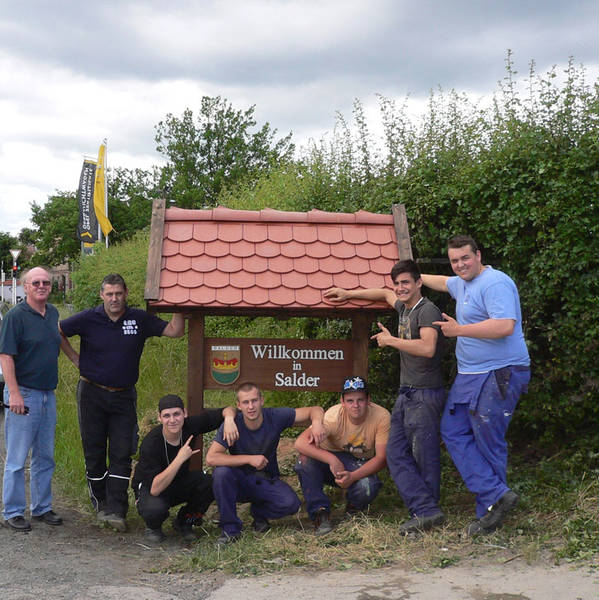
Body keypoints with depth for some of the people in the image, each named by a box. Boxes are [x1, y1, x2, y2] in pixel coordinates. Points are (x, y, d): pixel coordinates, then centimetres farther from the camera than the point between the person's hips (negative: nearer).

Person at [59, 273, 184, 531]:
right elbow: (56, 332, 7)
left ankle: (116, 511, -4)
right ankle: (101, 503, 23)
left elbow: (175, 331, -2)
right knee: (94, 452, 7)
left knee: (121, 454, -5)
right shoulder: (88, 319, -5)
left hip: (124, 396, 1)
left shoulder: (140, 319, -1)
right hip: (92, 394, -1)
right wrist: (75, 358, 4)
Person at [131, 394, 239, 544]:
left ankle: (184, 521, 3)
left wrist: (229, 419, -31)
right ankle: (153, 527, 1)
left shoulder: (190, 425, -19)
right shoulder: (151, 444, -30)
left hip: (180, 481, 4)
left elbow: (227, 410, -7)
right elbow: (155, 489, -36)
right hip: (149, 487, -4)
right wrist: (180, 459, -42)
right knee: (155, 509, -38)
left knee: (211, 482, -25)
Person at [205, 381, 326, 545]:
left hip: (267, 481, 1)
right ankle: (230, 529, -16)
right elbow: (210, 458, -29)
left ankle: (259, 512, 9)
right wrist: (249, 459, -31)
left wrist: (317, 423, -33)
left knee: (291, 503, -27)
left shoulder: (275, 417, -14)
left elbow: (314, 410, -9)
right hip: (240, 481, -1)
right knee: (222, 472, -33)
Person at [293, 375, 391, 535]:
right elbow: (300, 443, -34)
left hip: (362, 465, 0)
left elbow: (381, 458, -22)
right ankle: (320, 512, -18)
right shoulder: (335, 416, -26)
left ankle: (354, 508, 4)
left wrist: (353, 476, -36)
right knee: (305, 458, -31)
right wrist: (332, 460, -44)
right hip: (332, 458, 0)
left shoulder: (382, 416, -23)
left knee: (368, 488, -33)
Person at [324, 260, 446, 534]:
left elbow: (427, 348, -25)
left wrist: (391, 340, -14)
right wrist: (348, 294, 34)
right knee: (396, 453, 1)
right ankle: (426, 511, -4)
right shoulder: (404, 308, 16)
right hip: (406, 394, 9)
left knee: (425, 456, -4)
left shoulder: (427, 310, -10)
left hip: (424, 395, -9)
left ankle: (427, 511, 5)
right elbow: (385, 293, 37)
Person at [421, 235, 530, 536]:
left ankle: (488, 512, 4)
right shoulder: (461, 284, 18)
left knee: (488, 442, -6)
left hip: (499, 375, -10)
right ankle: (496, 494, -2)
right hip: (469, 376, 11)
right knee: (453, 431, 3)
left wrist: (458, 330, -17)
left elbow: (505, 326, -25)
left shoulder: (495, 283, -14)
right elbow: (442, 282, 42)